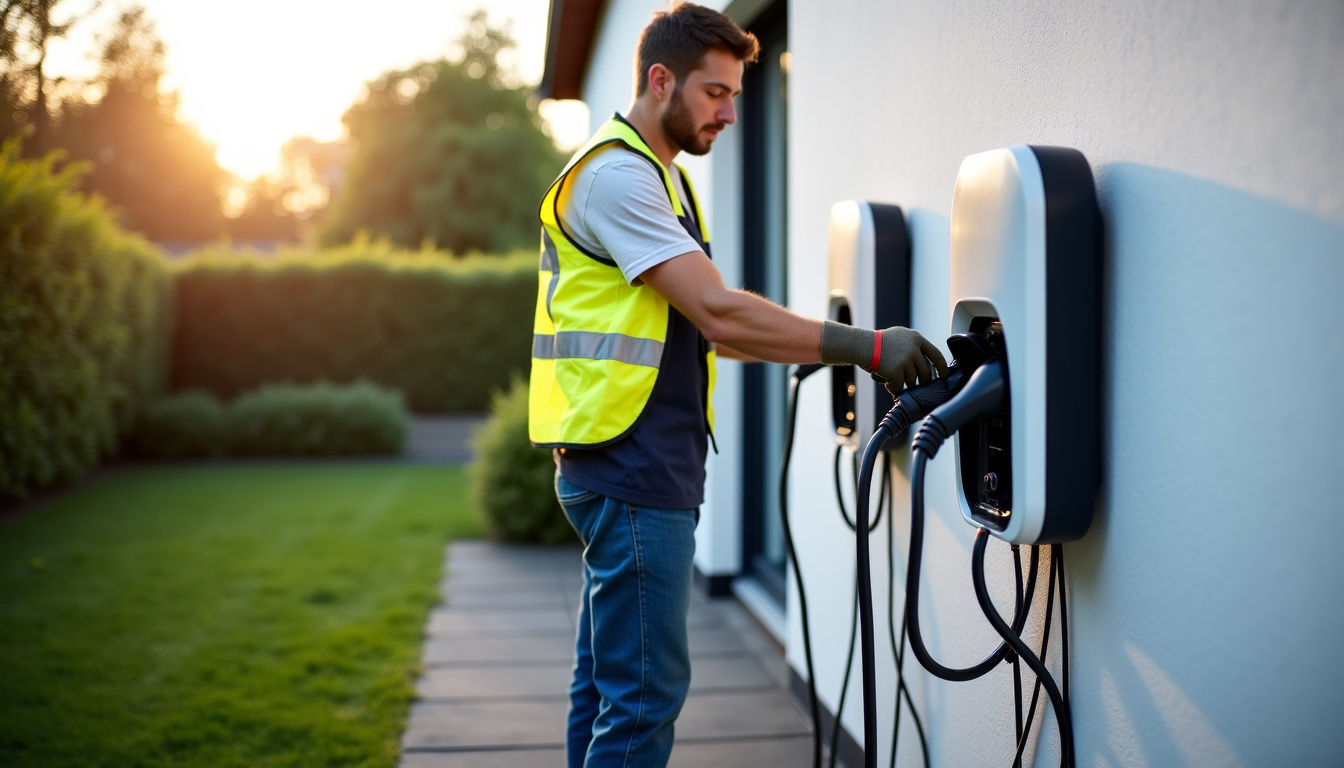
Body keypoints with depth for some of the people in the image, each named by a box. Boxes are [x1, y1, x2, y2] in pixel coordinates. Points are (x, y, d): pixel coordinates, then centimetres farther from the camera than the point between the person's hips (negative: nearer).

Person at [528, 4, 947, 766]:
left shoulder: (659, 177, 20)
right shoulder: (616, 175, -14)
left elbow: (694, 326, 19)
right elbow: (719, 313, -22)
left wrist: (816, 345, 10)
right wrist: (865, 347, -20)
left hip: (631, 472, 10)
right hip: (632, 470, -10)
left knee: (607, 680, 16)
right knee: (647, 690, -7)